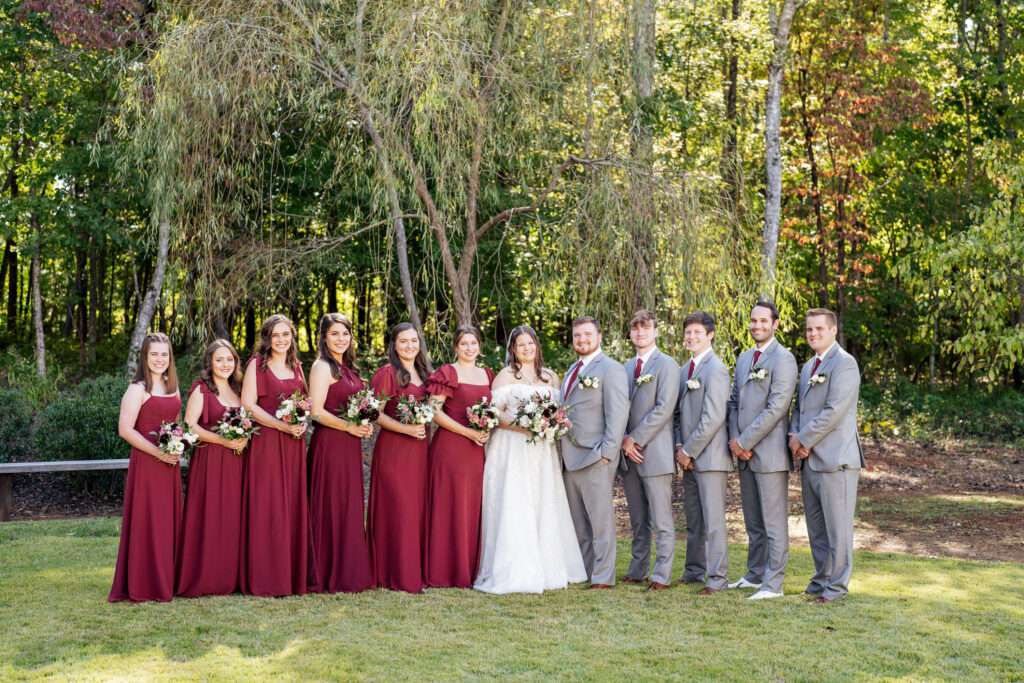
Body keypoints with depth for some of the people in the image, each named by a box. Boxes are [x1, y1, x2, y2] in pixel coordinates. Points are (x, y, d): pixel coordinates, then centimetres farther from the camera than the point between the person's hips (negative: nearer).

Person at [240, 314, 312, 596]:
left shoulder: (296, 366, 15)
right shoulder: (257, 364, -1)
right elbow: (248, 405, -8)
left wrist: (303, 423, -2)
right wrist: (281, 425, -16)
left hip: (294, 445, 5)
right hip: (266, 443, -5)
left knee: (294, 506, 6)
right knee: (267, 507, -4)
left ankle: (296, 573, 13)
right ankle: (266, 577, 1)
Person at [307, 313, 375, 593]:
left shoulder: (346, 367, 16)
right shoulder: (322, 367, -9)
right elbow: (317, 412, -17)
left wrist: (363, 424, 6)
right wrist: (350, 426, -16)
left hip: (349, 445, 9)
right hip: (329, 444, -9)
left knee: (350, 506, 10)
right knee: (333, 509, -4)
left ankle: (350, 573, 17)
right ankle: (333, 576, 2)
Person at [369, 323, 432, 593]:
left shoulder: (425, 375, 15)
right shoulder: (387, 373, -5)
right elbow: (375, 413, -10)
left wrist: (424, 424, 3)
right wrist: (405, 428, -19)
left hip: (419, 449, 6)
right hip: (393, 449, -6)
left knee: (418, 508, 6)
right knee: (398, 509, -6)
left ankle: (417, 571, 14)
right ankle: (399, 577, 0)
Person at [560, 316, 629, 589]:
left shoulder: (611, 369, -6)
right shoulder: (573, 369, 20)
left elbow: (618, 414, -12)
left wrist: (607, 452, -17)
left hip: (595, 457, -8)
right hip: (570, 458, 8)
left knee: (600, 519, -4)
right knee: (578, 521, 11)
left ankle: (603, 577, 0)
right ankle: (582, 571, 18)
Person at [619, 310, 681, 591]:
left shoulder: (666, 365, -4)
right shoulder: (627, 367, 17)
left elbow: (664, 408, -13)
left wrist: (635, 439, -12)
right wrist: (624, 441, -1)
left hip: (655, 452, -6)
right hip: (629, 454, 6)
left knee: (661, 521, -3)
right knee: (638, 520, 12)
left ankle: (661, 576, 1)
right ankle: (638, 571, 20)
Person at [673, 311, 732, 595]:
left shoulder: (715, 369, -12)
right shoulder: (685, 370, 16)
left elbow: (713, 418, -17)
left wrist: (690, 451, -13)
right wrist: (679, 447, 4)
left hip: (710, 456, -8)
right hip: (689, 457, 8)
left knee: (713, 521, -5)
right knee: (693, 520, 15)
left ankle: (717, 578, 0)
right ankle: (695, 571, 24)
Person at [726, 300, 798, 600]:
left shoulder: (783, 359, -9)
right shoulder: (744, 359, 17)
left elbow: (776, 408, -16)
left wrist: (745, 442, -14)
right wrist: (735, 440, 1)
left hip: (769, 452, -8)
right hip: (744, 452, 8)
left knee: (774, 523, -3)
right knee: (753, 522, 15)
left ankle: (773, 584, 1)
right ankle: (755, 575, 25)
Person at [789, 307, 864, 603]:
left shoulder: (844, 363, -10)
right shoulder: (808, 366, 19)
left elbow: (833, 411, -18)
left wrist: (803, 439, -12)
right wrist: (795, 437, 2)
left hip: (834, 458, -9)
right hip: (808, 459, 9)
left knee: (837, 526, -3)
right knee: (815, 526, 14)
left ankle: (836, 586, 5)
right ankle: (821, 578, 25)